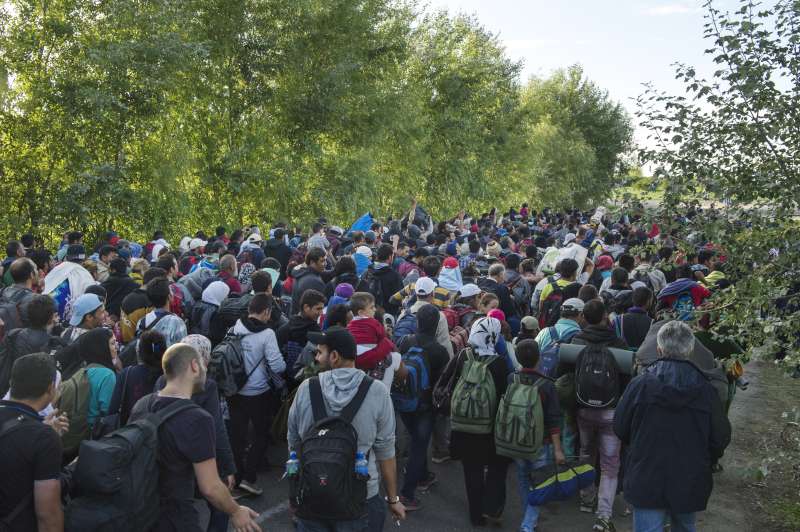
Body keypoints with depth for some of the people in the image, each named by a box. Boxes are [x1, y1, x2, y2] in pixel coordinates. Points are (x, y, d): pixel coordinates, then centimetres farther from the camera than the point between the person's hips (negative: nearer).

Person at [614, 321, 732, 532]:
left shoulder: (639, 385, -13)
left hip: (646, 483, -2)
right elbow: (721, 438, -1)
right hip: (690, 486, 2)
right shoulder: (706, 390, -10)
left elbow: (620, 429, -3)